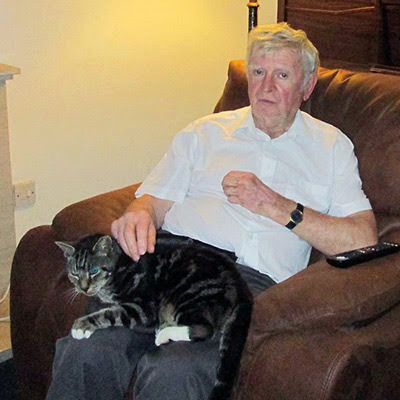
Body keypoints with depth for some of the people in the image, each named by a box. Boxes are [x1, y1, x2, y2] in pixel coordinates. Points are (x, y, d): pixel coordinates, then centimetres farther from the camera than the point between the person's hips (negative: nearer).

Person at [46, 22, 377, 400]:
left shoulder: (331, 146, 19)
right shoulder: (206, 132, 25)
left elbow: (364, 239, 6)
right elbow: (153, 200, 16)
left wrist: (277, 205, -3)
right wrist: (139, 215, -9)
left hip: (252, 280, -1)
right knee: (85, 350, -29)